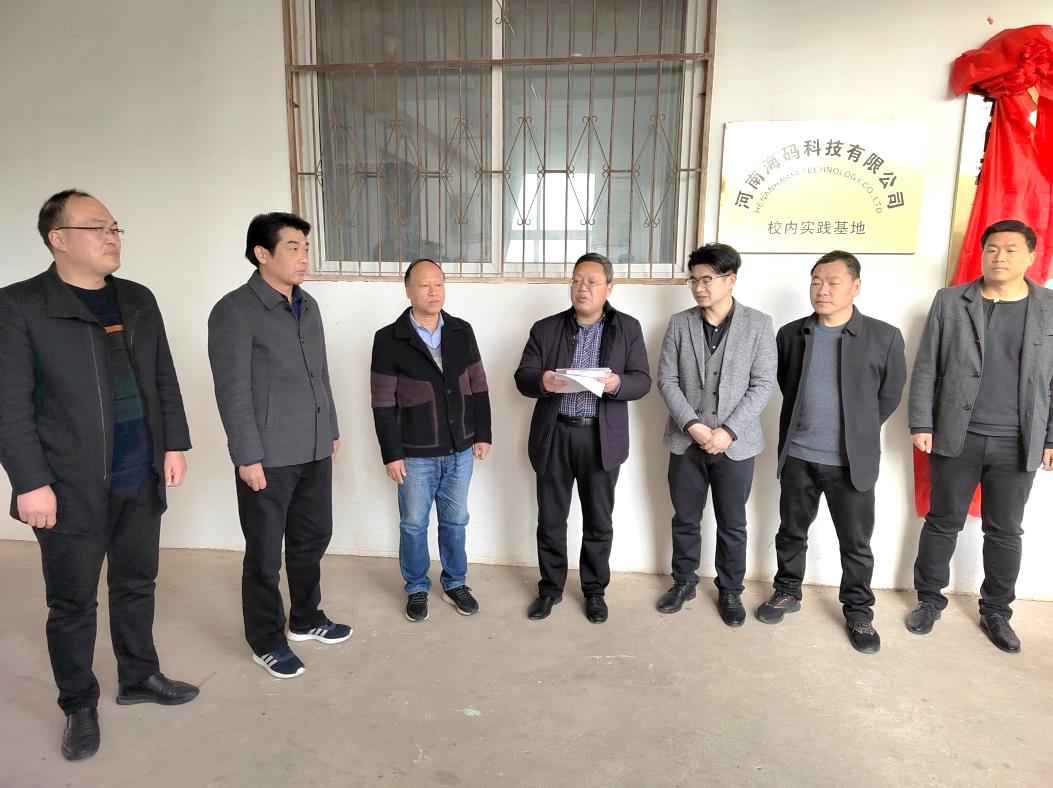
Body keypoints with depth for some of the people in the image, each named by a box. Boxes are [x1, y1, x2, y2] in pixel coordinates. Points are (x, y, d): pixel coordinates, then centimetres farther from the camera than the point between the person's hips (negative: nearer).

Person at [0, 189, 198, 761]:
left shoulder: (138, 300, 8)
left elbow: (164, 380, 12)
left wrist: (174, 444, 7)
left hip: (140, 479, 5)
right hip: (71, 488, -4)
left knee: (136, 585, 18)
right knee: (72, 602, 11)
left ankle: (139, 677, 37)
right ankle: (79, 706, 30)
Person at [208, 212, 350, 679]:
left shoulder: (308, 305, 10)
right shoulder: (235, 311, -12)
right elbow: (233, 391, -15)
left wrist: (331, 429, 16)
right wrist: (248, 457, -15)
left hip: (314, 451, 7)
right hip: (268, 456, -7)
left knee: (313, 537, 17)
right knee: (265, 552, 8)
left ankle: (305, 619, 38)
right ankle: (267, 642, 26)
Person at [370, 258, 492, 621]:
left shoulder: (462, 331, 1)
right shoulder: (388, 340, -9)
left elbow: (477, 387, 7)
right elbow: (383, 404, -8)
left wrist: (482, 434, 5)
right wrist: (391, 454, -9)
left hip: (460, 450, 3)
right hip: (415, 454, -3)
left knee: (455, 521, 17)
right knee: (413, 524, 12)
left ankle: (455, 583, 36)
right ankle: (417, 589, 32)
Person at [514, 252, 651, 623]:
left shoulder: (628, 328, 2)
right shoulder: (545, 328, 3)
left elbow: (642, 380, -3)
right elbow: (522, 377, -1)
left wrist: (617, 383, -25)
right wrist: (541, 381, -25)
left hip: (602, 438, -1)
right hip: (554, 436, 1)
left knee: (599, 521, 11)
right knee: (550, 519, 11)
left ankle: (595, 591, 30)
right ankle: (550, 588, 30)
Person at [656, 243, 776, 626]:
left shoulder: (758, 325, -3)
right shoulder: (679, 323, 2)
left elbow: (763, 385, -7)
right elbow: (666, 380, -2)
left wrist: (728, 431, -15)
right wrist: (693, 425, -14)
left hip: (736, 442, -1)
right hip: (686, 440, 2)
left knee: (732, 523, 11)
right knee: (685, 518, 13)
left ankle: (730, 590, 30)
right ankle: (683, 582, 32)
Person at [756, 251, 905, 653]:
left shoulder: (884, 337, -7)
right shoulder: (791, 334, 1)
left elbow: (890, 395, 4)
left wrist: (859, 430, 9)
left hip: (852, 461, -2)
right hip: (797, 456, 2)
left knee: (856, 543, 11)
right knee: (791, 532, 16)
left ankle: (859, 612, 30)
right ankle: (787, 592, 36)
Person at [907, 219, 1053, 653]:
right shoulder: (949, 302, 0)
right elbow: (926, 368, -1)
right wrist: (921, 424, -5)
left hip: (1018, 444, 1)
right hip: (956, 437, -1)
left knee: (1005, 531, 12)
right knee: (943, 522, 11)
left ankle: (996, 612, 28)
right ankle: (929, 600, 26)